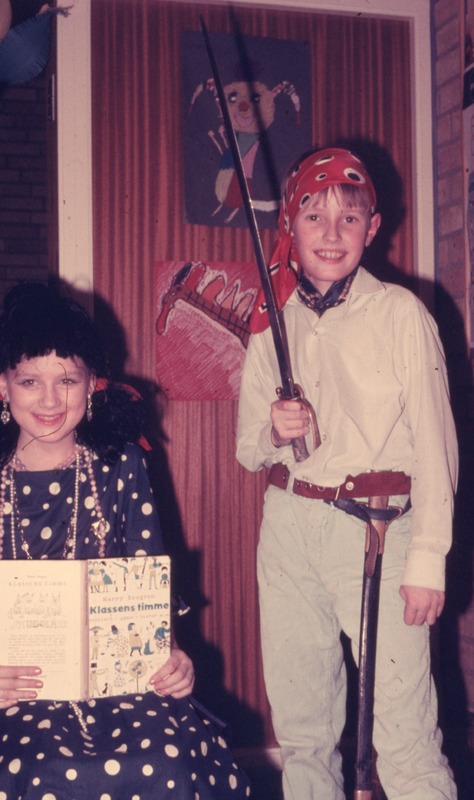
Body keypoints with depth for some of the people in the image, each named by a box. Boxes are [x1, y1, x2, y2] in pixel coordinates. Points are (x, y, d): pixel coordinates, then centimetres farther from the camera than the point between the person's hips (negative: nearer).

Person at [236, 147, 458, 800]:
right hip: (288, 525, 5)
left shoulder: (400, 313, -3)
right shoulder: (272, 323, 10)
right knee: (300, 724, 12)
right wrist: (275, 433, -9)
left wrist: (428, 558, -10)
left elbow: (435, 442, -5)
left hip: (376, 527, -4)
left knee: (405, 733, -7)